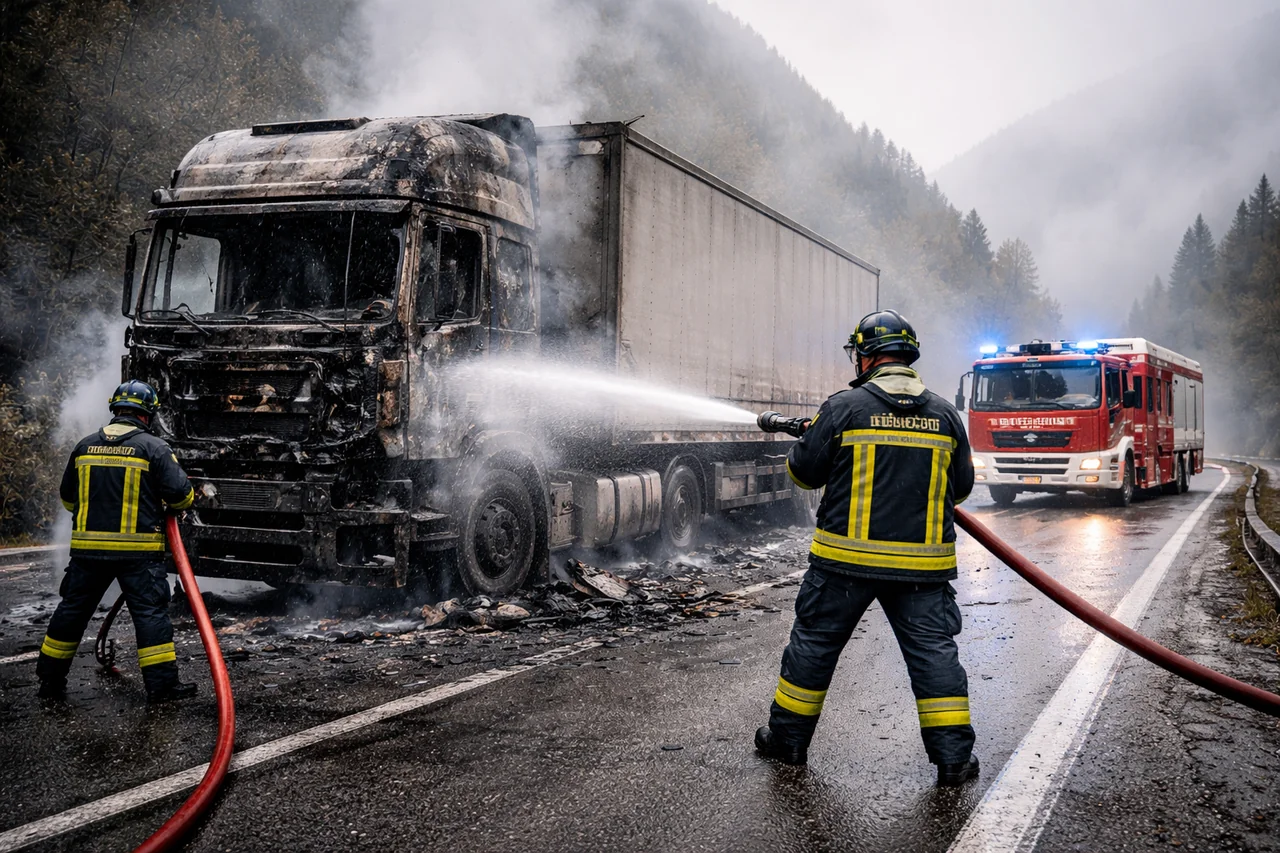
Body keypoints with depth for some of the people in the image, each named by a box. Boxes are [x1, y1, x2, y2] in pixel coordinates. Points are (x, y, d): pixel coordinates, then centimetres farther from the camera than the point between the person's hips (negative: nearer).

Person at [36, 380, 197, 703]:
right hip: (139, 549, -4)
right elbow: (180, 494, -9)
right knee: (150, 612, 0)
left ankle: (51, 680, 26)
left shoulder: (84, 446, 8)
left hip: (88, 546, 4)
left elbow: (68, 497, 17)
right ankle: (162, 683, -1)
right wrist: (188, 499, 14)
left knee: (73, 609, 16)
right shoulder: (153, 447, -6)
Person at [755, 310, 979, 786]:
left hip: (847, 557, -2)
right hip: (923, 563, 2)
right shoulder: (945, 415, 5)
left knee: (815, 641, 12)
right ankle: (954, 756, 8)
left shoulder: (844, 407, -7)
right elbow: (961, 487, 13)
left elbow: (804, 472, -1)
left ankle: (788, 738, 24)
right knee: (934, 651, 8)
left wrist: (803, 442, 21)